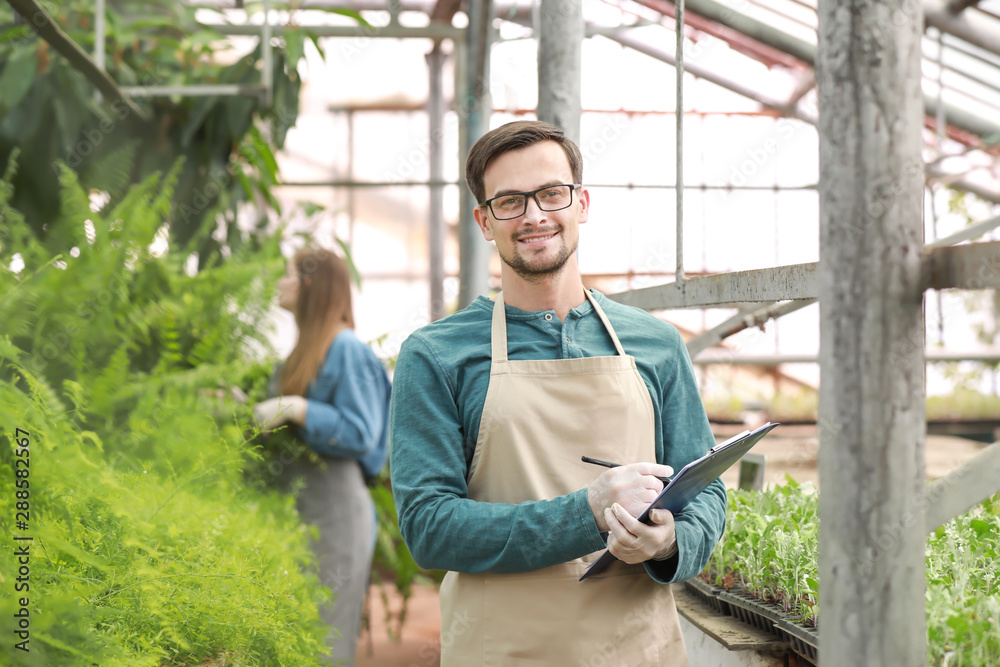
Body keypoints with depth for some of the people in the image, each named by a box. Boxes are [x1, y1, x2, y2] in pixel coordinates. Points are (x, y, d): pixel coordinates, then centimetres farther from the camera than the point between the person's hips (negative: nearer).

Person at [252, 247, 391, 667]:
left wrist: (297, 410, -19)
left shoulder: (346, 349, -10)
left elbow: (360, 434, -17)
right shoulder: (306, 350, 18)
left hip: (334, 503, -9)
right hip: (301, 506, 9)